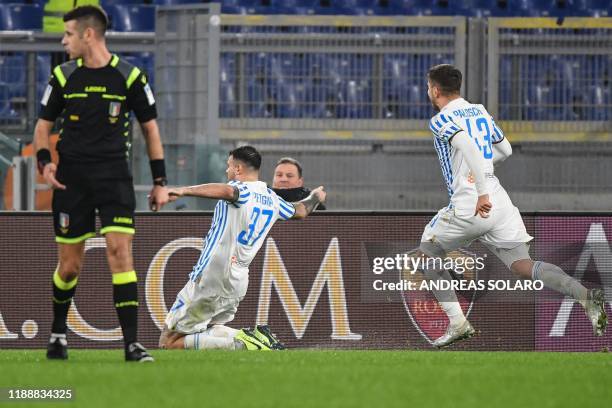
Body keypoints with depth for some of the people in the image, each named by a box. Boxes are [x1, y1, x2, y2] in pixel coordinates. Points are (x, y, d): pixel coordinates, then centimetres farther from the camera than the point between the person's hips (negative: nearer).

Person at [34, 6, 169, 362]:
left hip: (114, 175, -2)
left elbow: (150, 128, 8)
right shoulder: (63, 76, 5)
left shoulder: (129, 77, -1)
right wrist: (44, 161, -6)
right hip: (72, 178, 2)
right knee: (70, 266, 4)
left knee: (120, 250, -16)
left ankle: (132, 342, -16)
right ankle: (58, 331, 29)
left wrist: (160, 181, 5)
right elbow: (44, 123, 14)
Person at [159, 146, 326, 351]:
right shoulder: (272, 199, 13)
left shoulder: (242, 190, -10)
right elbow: (301, 211, 33)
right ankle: (255, 338, 2)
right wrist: (315, 197, 57)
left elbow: (227, 191, -36)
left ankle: (240, 344, -22)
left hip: (209, 279, -8)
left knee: (169, 343, -7)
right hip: (238, 283, 8)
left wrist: (183, 191, -48)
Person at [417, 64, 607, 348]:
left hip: (469, 206, -6)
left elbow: (469, 148, -23)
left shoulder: (441, 121, -6)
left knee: (427, 254, 15)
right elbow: (505, 150, 26)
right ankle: (585, 297, -22)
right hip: (500, 203, 6)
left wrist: (482, 192, -30)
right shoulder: (480, 112, 17)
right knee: (523, 266, 1)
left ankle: (457, 323, 6)